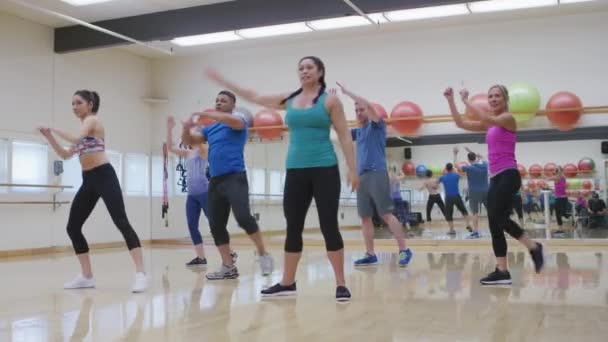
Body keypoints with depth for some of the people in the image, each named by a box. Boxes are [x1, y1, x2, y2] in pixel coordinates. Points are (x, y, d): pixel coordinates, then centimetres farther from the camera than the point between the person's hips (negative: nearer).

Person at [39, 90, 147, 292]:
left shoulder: (93, 120, -2)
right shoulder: (83, 128, 23)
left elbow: (76, 139, -20)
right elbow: (65, 155, 25)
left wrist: (55, 129, -7)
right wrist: (49, 137, 15)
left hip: (104, 176, -9)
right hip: (88, 180, 9)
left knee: (121, 223, -17)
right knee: (72, 227, 8)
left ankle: (140, 274, -21)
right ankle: (87, 276, 16)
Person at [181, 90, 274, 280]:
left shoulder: (239, 120, 3)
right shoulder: (210, 129, 20)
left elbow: (234, 121, -21)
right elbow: (189, 141, 19)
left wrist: (209, 114, -21)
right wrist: (186, 128, -2)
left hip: (235, 177, -7)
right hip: (215, 181, 7)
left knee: (243, 217, -23)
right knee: (216, 226, 3)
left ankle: (263, 255, -7)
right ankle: (228, 267, 11)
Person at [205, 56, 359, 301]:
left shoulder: (330, 101, 1)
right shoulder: (289, 100, 12)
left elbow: (345, 137, 0)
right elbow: (254, 97, 21)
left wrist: (352, 169, -9)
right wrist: (222, 81, 23)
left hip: (324, 169, -4)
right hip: (295, 171, 4)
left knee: (329, 226, -4)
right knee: (293, 227, 8)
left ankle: (341, 284, 3)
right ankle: (287, 283, 18)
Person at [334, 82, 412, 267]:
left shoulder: (377, 125, 3)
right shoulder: (358, 131, 21)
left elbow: (368, 105, -12)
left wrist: (347, 92, -7)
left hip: (377, 174, -7)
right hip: (361, 176, 7)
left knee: (387, 214, -12)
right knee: (365, 217, 4)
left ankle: (404, 250, -9)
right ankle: (370, 255, 8)